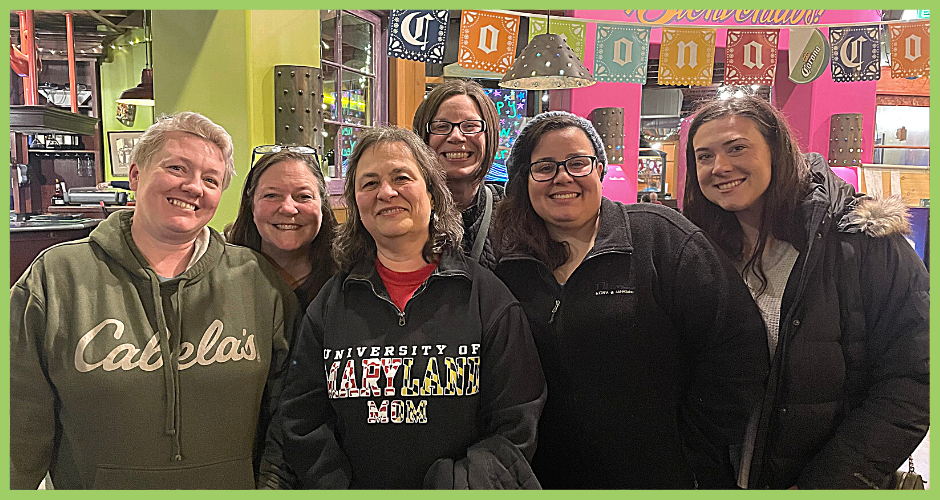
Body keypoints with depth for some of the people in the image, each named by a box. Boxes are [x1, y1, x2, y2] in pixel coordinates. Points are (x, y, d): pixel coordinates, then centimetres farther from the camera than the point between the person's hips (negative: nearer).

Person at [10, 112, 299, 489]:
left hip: (233, 483, 1)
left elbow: (283, 407, -2)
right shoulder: (56, 278, -9)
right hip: (95, 485, 0)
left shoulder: (258, 281, -6)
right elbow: (20, 425, -8)